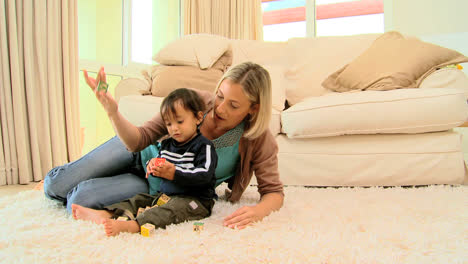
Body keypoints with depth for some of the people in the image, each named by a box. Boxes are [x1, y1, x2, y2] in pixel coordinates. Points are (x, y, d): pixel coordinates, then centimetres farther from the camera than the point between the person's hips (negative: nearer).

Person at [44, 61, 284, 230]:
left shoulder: (258, 140, -26)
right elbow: (138, 141, -21)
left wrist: (258, 210, -44)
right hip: (141, 154, 1)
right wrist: (113, 112, -40)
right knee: (55, 185, -1)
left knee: (80, 198, -19)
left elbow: (274, 192, -21)